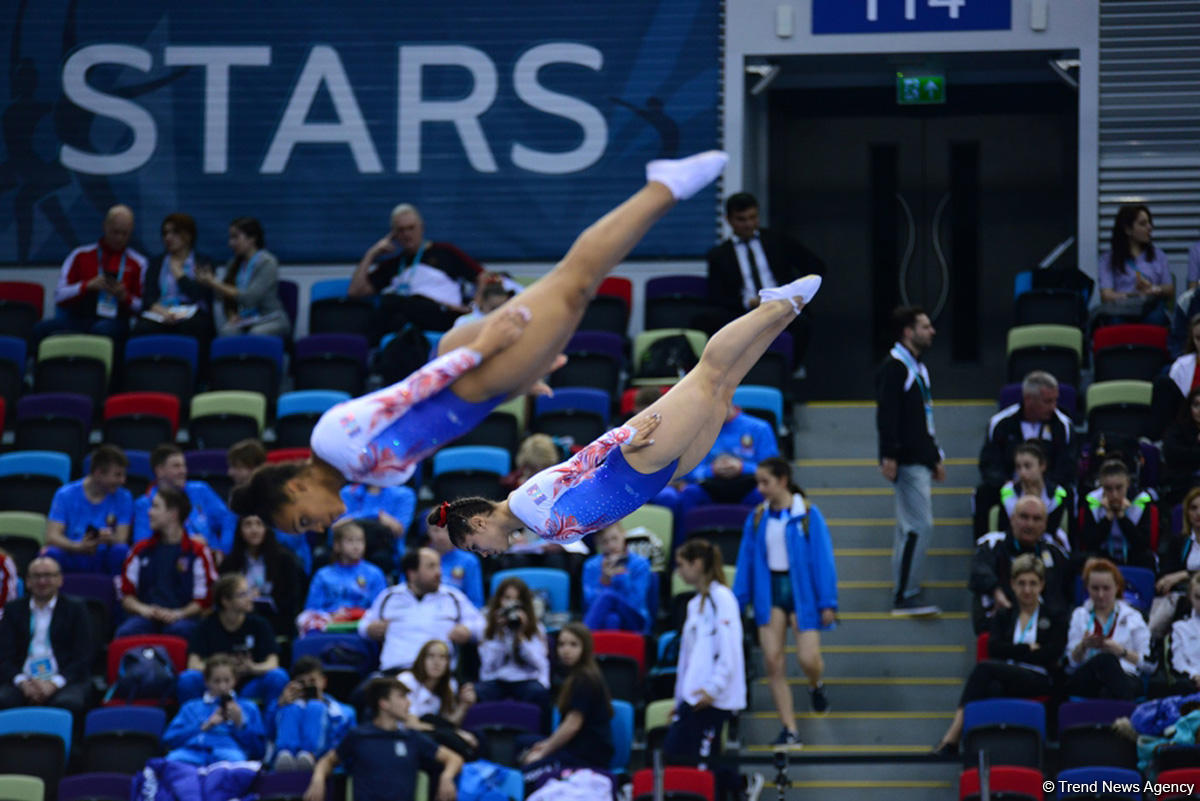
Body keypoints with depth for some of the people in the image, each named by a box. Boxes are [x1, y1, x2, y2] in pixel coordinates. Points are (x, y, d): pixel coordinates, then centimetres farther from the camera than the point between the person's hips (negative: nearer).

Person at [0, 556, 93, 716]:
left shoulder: (76, 609, 12)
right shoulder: (13, 610, 18)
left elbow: (83, 657, 2)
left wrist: (53, 684, -14)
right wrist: (23, 683, -13)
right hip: (22, 681, 1)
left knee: (68, 703, -37)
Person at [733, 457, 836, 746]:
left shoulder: (807, 515, -7)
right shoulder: (758, 518, 5)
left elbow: (823, 559, -6)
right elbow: (746, 561, 10)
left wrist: (827, 602, -9)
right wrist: (737, 601, 8)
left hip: (801, 589, -4)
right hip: (769, 589, 4)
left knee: (808, 659, -11)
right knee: (773, 662, -4)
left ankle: (816, 687, 28)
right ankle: (789, 730, 2)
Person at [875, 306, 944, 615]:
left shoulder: (916, 368, 20)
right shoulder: (894, 367, -11)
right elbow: (887, 414, -18)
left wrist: (935, 457, 26)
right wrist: (889, 456, -24)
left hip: (919, 460, 10)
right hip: (907, 461, -10)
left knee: (910, 529, 12)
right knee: (920, 525, -13)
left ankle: (904, 594, 16)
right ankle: (905, 596, -12)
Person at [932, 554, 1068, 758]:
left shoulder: (1054, 617, 16)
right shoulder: (1003, 617, 24)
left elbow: (1052, 654, 0)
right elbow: (994, 648, 7)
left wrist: (1015, 651, -2)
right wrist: (1029, 648, -2)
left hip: (1041, 681, -3)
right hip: (1008, 679, 3)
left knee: (984, 668, -31)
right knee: (993, 688, -39)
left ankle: (953, 737, -41)